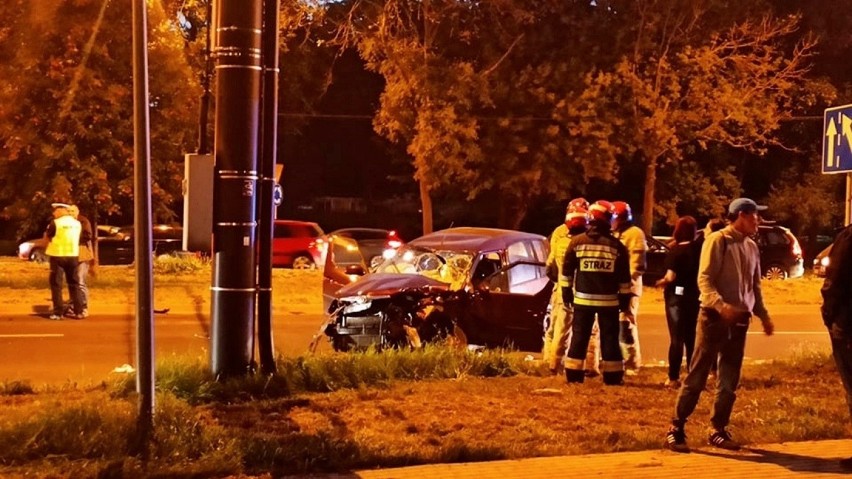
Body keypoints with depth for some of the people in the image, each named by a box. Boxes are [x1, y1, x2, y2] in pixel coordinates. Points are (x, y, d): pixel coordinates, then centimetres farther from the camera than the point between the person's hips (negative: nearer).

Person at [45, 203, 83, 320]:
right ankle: (78, 310, 11)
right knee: (73, 283, 13)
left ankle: (58, 312, -1)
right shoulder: (77, 223, 4)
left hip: (58, 255, -5)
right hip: (72, 255, 5)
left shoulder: (55, 223, -12)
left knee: (56, 284, 3)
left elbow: (47, 236, -2)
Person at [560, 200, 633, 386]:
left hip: (583, 298, 1)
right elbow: (624, 278, 0)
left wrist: (566, 293, 11)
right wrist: (625, 302, 7)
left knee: (579, 336, 7)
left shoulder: (577, 242, -2)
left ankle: (574, 374, 7)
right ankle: (612, 376, 7)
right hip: (609, 300, -1)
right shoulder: (617, 246, -3)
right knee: (610, 338, 6)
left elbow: (567, 271, 2)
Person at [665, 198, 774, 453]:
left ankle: (718, 430, 18)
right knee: (697, 375, -5)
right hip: (714, 316, -7)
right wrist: (720, 305, -32)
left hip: (740, 320, 7)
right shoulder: (717, 241, -9)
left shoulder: (751, 247, 13)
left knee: (729, 380, 9)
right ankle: (676, 430, 1)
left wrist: (763, 315, 15)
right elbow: (704, 280, -16)